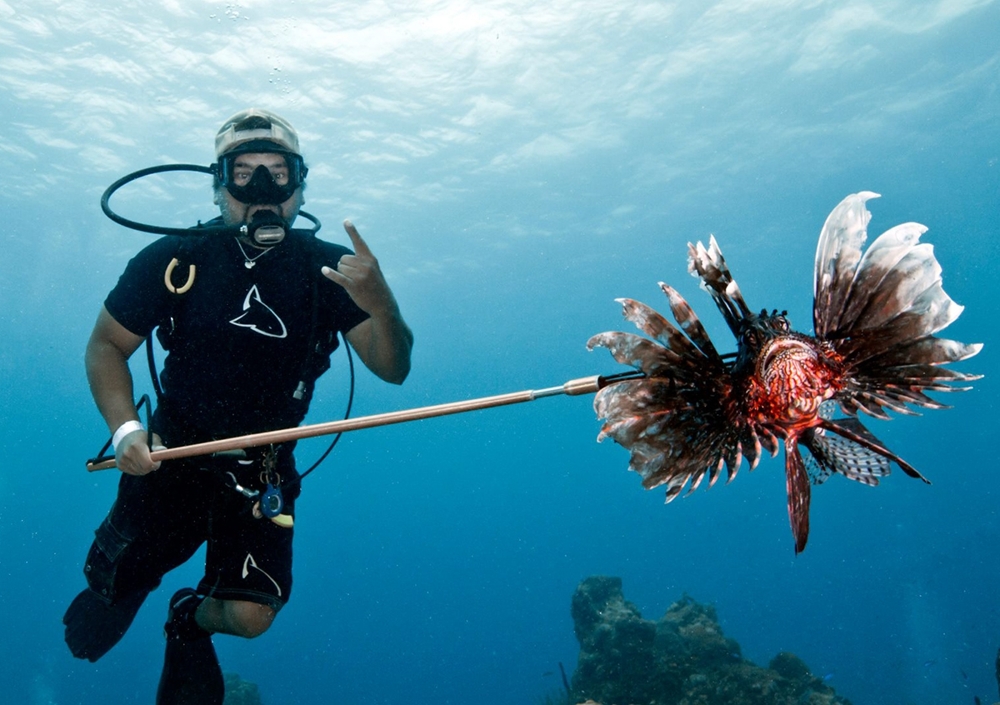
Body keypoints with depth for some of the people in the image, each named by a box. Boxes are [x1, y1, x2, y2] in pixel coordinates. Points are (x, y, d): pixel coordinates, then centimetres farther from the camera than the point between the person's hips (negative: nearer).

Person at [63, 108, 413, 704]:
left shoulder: (330, 271, -12)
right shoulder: (175, 259, -12)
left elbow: (392, 368, -17)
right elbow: (107, 346, -2)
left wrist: (380, 305, -38)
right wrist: (125, 428, -18)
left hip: (263, 473, 0)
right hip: (171, 454, 1)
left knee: (252, 616, -6)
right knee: (114, 584, 13)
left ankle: (192, 619, 33)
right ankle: (124, 586, 55)